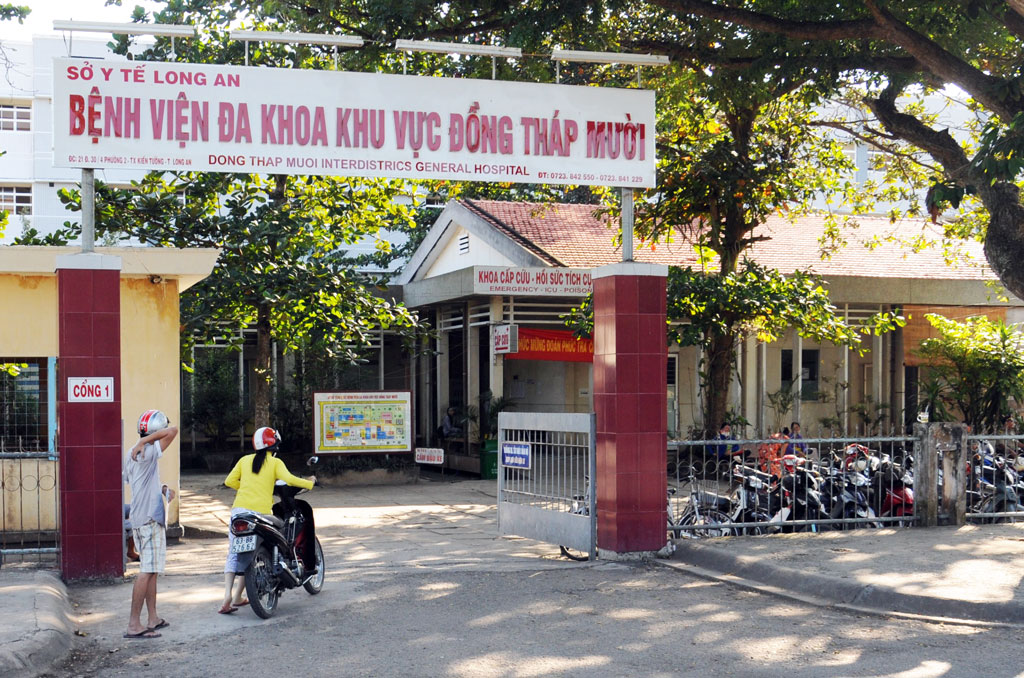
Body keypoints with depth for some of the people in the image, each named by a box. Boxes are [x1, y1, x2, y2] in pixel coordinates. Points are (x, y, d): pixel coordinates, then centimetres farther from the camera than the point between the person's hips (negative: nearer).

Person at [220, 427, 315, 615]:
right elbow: (288, 479, -11)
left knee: (234, 554, 3)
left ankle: (227, 595, -14)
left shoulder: (245, 460, 14)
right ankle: (237, 597, 8)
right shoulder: (275, 463, 4)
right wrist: (309, 482, 3)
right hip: (260, 512, -3)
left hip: (239, 509, 3)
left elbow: (229, 481, 13)